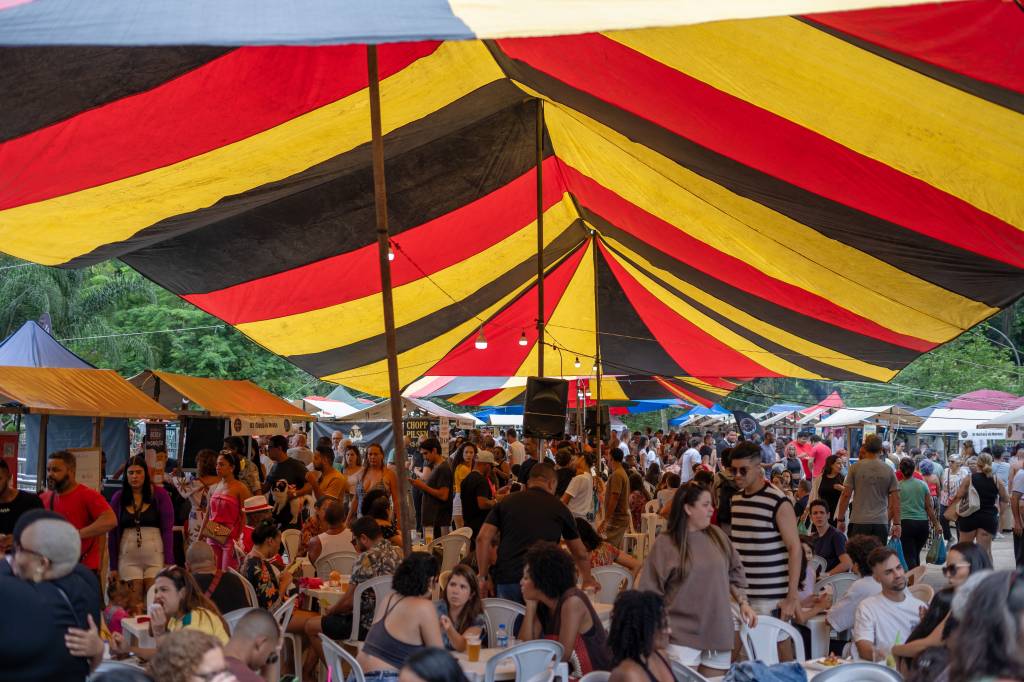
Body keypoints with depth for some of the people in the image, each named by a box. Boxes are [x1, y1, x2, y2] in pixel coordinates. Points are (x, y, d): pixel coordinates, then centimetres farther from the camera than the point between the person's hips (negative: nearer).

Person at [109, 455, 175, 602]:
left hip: (155, 555, -2)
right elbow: (112, 533, 9)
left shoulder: (160, 495, 0)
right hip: (128, 557, 2)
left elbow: (168, 529, -1)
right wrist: (113, 566, 6)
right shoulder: (118, 498, 6)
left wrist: (169, 562, -7)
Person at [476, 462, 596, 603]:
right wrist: (588, 580, 41)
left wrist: (483, 577, 9)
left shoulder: (506, 502, 16)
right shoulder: (559, 508, 15)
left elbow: (482, 538, 4)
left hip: (506, 580, 2)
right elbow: (581, 554, 24)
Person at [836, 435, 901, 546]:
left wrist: (841, 519, 5)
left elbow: (846, 495, -2)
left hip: (859, 522, -1)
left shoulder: (855, 467, 0)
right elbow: (895, 499, 3)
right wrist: (896, 524, 8)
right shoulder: (889, 470, 4)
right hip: (881, 522, 1)